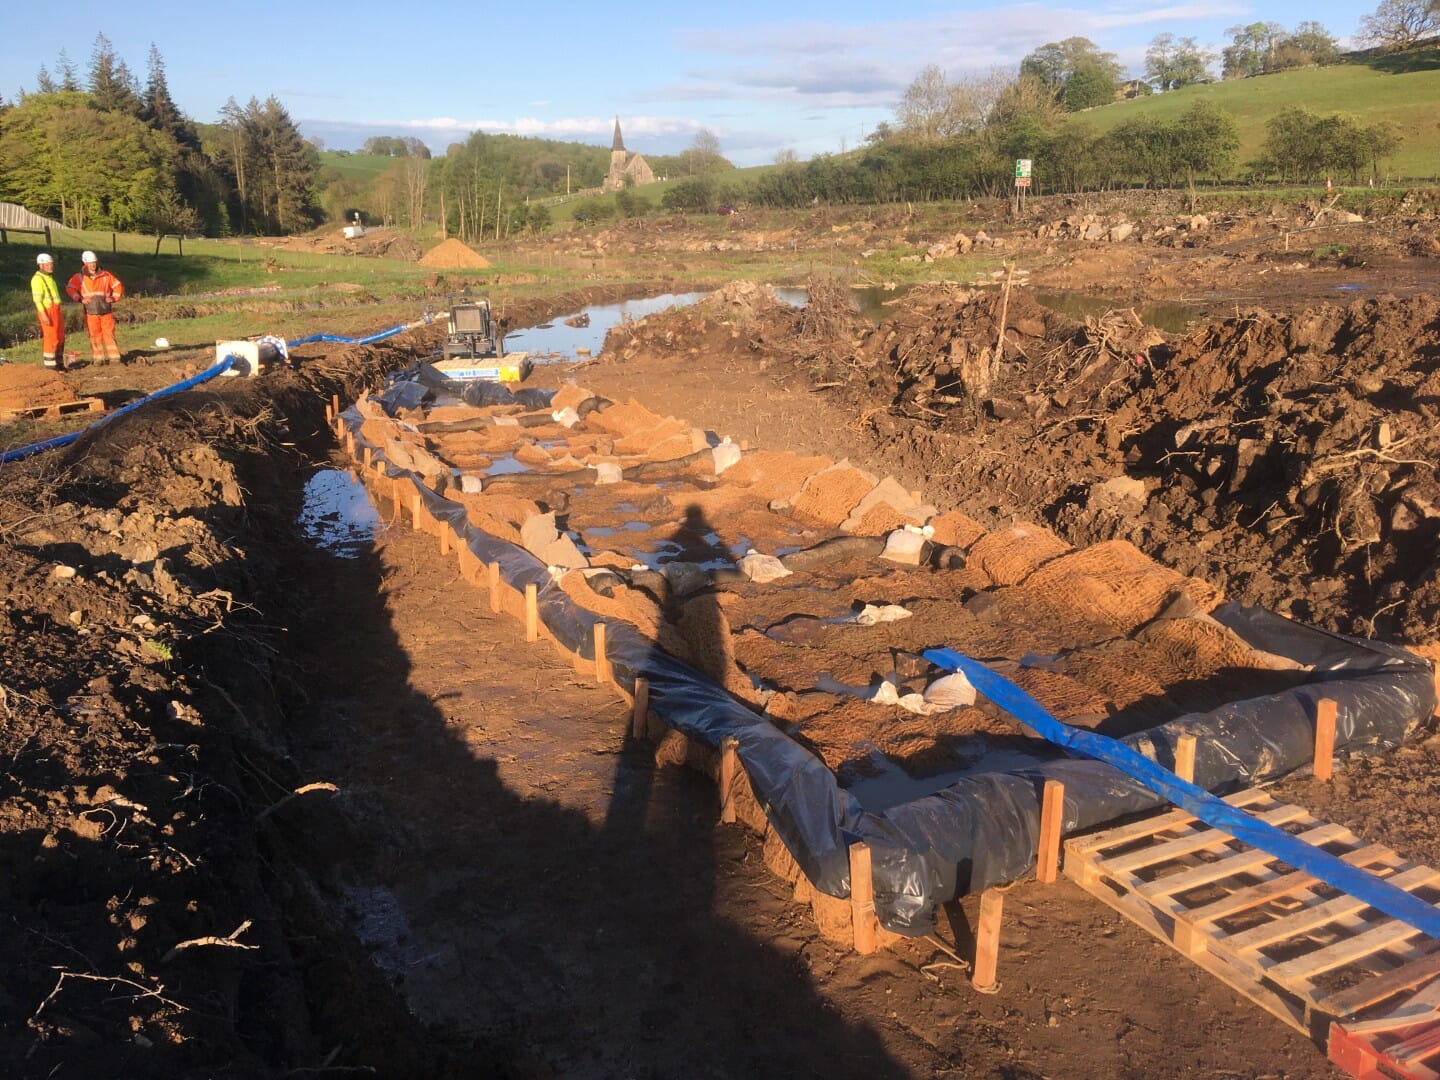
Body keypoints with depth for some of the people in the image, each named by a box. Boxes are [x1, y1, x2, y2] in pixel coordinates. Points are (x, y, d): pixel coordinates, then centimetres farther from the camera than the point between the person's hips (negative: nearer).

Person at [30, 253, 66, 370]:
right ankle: (50, 365, -4)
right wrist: (44, 315, -22)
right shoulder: (37, 279, -10)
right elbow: (37, 299, -16)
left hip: (56, 310, 9)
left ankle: (59, 363, 18)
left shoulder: (49, 277, 19)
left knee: (60, 338, 11)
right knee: (51, 338, -8)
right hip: (47, 311, -9)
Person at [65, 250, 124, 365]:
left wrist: (113, 298, -1)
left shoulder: (106, 275, 4)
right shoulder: (80, 277, 3)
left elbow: (118, 286, 10)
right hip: (91, 312, 0)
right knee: (95, 335, 3)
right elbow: (70, 288, 2)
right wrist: (80, 299, -9)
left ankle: (114, 357, -1)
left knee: (109, 334, -2)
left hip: (106, 311, 0)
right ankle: (99, 358, 8)